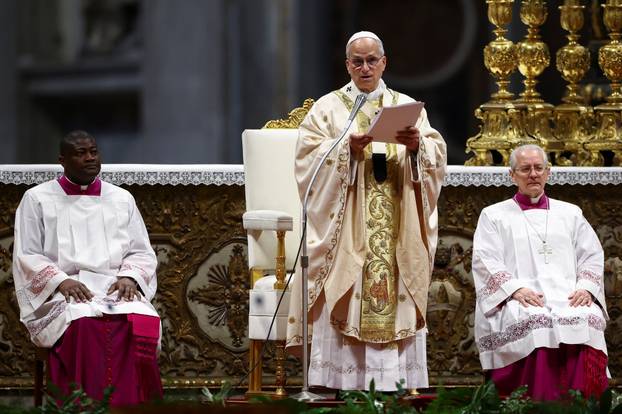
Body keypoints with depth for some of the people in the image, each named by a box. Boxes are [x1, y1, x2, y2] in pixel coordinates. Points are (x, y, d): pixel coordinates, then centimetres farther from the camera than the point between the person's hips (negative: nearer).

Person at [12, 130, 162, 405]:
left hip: (116, 289, 3)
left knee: (142, 324, -32)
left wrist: (129, 277, -6)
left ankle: (130, 407, -29)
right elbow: (27, 256, 4)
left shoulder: (122, 199, 19)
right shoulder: (37, 199, 10)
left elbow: (142, 252, 17)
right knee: (84, 326, -38)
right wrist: (60, 281, -13)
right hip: (62, 296, -2)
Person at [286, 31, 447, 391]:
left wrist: (417, 145, -18)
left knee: (396, 306, -2)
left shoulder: (408, 107, 13)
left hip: (396, 235, 2)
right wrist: (347, 149, -21)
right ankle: (343, 386, -8)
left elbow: (436, 155, 3)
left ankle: (395, 385, -1)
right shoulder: (328, 109, 8)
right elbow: (310, 156, -5)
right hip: (345, 229, -2)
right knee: (344, 307, -8)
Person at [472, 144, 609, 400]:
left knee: (588, 320, -33)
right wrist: (515, 288, -14)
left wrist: (586, 288, -4)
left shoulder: (570, 213, 26)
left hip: (568, 297, 2)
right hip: (519, 300, -2)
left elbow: (592, 257, 17)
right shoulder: (494, 215, 18)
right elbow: (486, 262, 4)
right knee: (534, 322, -38)